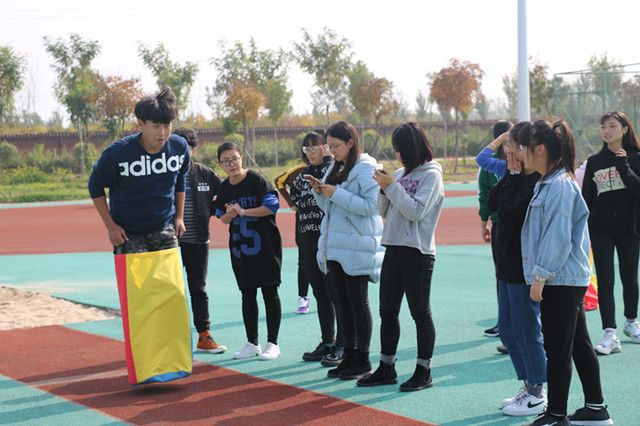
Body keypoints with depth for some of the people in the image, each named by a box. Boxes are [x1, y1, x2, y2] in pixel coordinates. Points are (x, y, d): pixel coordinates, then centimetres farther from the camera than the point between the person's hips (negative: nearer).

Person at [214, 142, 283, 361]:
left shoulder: (256, 180, -10)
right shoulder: (223, 188, 7)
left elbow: (272, 206, -16)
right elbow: (223, 218, 13)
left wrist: (243, 211, -17)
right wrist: (230, 213, -10)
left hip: (264, 244, -5)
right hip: (239, 247, 6)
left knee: (270, 293, -1)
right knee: (247, 295, 10)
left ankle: (272, 343, 6)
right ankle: (252, 343, 19)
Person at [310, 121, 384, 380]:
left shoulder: (366, 168, -10)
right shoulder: (334, 168, 15)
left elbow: (370, 205, -19)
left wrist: (336, 194, -19)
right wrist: (320, 193, 0)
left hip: (356, 249, -8)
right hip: (333, 247, 8)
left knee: (358, 303, -2)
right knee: (341, 303, 11)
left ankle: (363, 359, 6)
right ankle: (349, 356, 18)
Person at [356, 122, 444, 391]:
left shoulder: (431, 175, -7)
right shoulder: (399, 174, 13)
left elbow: (416, 211, -18)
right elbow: (384, 212, 15)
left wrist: (392, 187, -16)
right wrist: (383, 190, -2)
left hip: (417, 253, -7)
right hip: (393, 249, 8)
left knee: (420, 313, 0)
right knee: (387, 311, 11)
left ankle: (424, 372, 8)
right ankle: (386, 369, 20)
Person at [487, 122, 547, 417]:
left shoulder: (538, 182, -17)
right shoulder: (520, 178, 12)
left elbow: (509, 209, -25)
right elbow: (493, 203, 6)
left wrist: (514, 175, -16)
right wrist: (511, 174, 1)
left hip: (525, 268, -10)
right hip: (508, 265, 10)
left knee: (526, 330, -1)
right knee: (507, 329, 16)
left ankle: (537, 395, 11)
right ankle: (529, 386, 27)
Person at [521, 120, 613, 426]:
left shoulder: (559, 185, -16)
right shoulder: (546, 183, 14)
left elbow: (557, 236, -20)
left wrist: (540, 276, -18)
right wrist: (540, 275, 16)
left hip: (560, 280, -10)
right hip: (568, 278, 10)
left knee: (557, 349, -2)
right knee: (579, 344, 15)